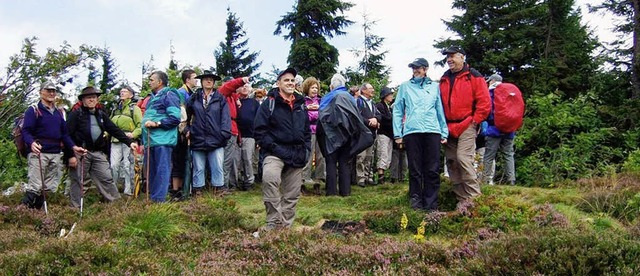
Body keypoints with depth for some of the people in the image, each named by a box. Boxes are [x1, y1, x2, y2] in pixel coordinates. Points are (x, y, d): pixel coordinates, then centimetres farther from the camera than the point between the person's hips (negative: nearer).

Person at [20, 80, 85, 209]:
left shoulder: (58, 113, 19)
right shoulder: (33, 110, -1)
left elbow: (64, 133, 20)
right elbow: (26, 131, -11)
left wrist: (73, 147, 5)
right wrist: (31, 143, -31)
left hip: (56, 154, 7)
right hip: (38, 153, -7)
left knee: (50, 187, 8)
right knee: (34, 187, -13)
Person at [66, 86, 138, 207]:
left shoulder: (101, 114, 16)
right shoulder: (76, 114, -1)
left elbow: (114, 130, 12)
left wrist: (129, 142, 1)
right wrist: (70, 155, -14)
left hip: (98, 153, 4)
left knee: (107, 179, 2)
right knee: (77, 181, 4)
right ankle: (75, 207, 14)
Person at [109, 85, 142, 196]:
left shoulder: (134, 108, 8)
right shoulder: (115, 109, 24)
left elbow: (140, 125, -1)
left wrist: (133, 134, -17)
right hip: (115, 140, 4)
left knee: (127, 165, -4)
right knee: (114, 165, 0)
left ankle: (128, 190, 2)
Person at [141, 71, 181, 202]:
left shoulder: (169, 95, -5)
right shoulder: (153, 98, 23)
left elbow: (175, 118, -15)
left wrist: (157, 123, -16)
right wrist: (144, 141, 23)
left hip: (163, 141, -9)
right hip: (150, 141, 9)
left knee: (162, 171, -8)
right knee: (151, 171, 13)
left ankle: (159, 199, -7)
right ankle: (152, 196, 21)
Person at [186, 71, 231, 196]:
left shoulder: (220, 99, 7)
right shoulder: (194, 98, 10)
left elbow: (225, 118, 0)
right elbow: (187, 115, 16)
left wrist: (224, 133, -9)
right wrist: (187, 130, 6)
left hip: (216, 140, -1)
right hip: (198, 139, 1)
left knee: (217, 166, -1)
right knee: (198, 168, 8)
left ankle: (219, 188, 6)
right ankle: (198, 190, 15)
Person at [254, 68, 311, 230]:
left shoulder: (301, 105, 15)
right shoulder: (269, 103, -2)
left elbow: (307, 131, 23)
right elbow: (260, 131, -8)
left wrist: (306, 150, 10)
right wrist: (274, 148, -16)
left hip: (297, 156, 6)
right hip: (276, 154, -6)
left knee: (292, 194, 7)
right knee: (270, 178, -33)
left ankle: (286, 225, 21)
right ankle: (274, 222, -25)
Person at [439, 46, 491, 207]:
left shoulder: (473, 76, -1)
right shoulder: (444, 79, 16)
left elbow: (484, 102, -5)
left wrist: (474, 121, -8)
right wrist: (443, 124, 11)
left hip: (467, 126, -6)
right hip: (449, 128, 7)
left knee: (463, 159, -17)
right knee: (451, 162, 6)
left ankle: (474, 198, -10)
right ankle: (462, 199, 14)